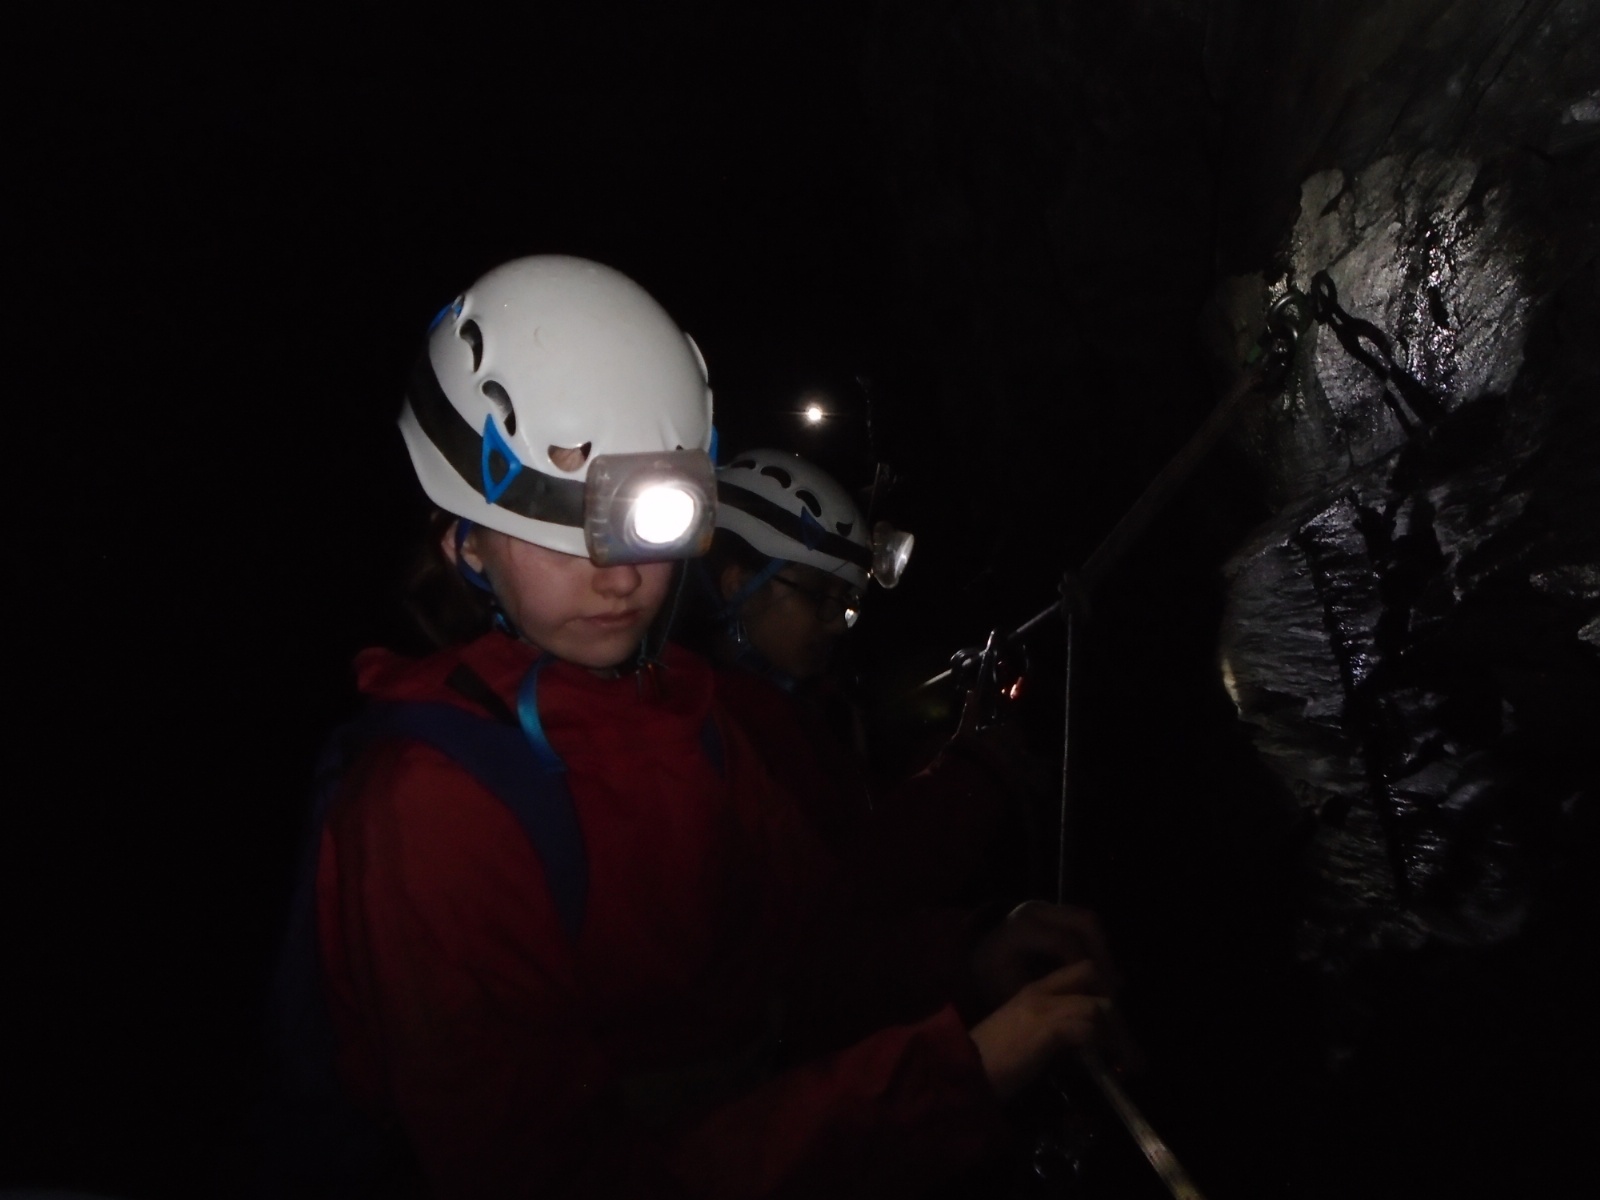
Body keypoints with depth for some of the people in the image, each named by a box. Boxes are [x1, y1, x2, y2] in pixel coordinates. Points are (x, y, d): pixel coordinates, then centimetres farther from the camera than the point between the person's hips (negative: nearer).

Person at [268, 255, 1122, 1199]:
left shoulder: (670, 699, 1)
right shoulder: (427, 811, -20)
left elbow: (791, 948, 5)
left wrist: (960, 969, -13)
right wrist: (957, 1071, -26)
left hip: (745, 1115, 6)